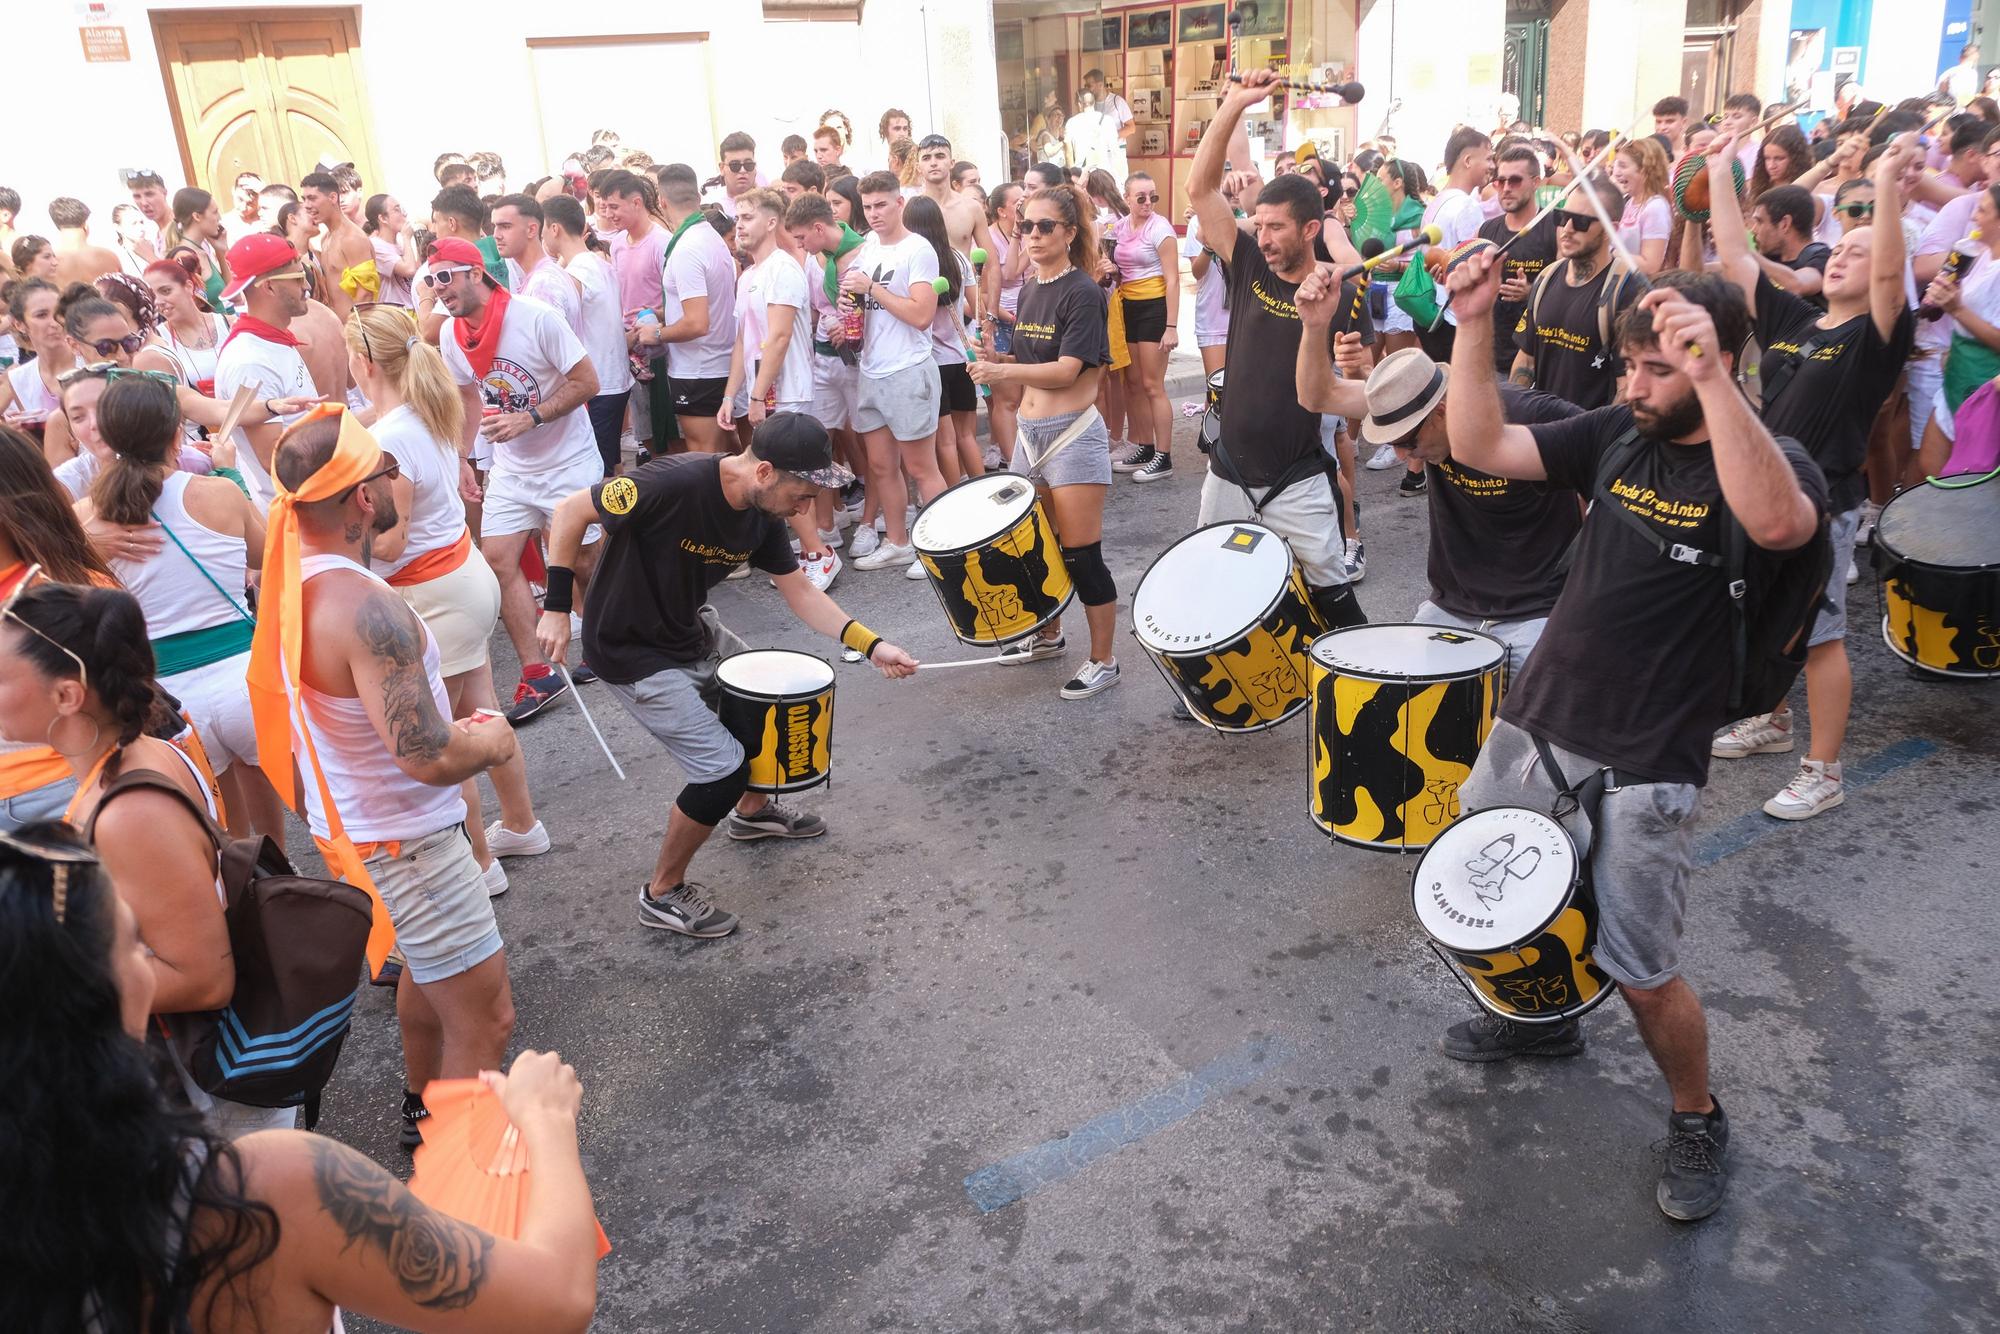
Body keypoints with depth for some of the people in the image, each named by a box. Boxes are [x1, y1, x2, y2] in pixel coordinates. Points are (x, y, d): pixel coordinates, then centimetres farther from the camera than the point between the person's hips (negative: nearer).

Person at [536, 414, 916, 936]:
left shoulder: (762, 516, -7)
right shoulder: (675, 483, -31)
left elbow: (799, 592, 2)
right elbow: (571, 512, -21)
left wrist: (870, 645, -7)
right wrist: (557, 608, -19)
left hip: (692, 631, 8)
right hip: (633, 653, -8)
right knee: (724, 768, -11)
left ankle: (752, 810, 47)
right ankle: (663, 894, 10)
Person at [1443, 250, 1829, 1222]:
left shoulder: (1772, 461, -12)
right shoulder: (1617, 433, 4)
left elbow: (1776, 522, -36)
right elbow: (1479, 447, 0)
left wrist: (1710, 377, -44)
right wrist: (1473, 327, -11)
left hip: (1641, 769, -6)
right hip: (1533, 723, 6)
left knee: (1642, 976, -1)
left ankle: (1697, 1120, 29)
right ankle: (1540, 1018, 49)